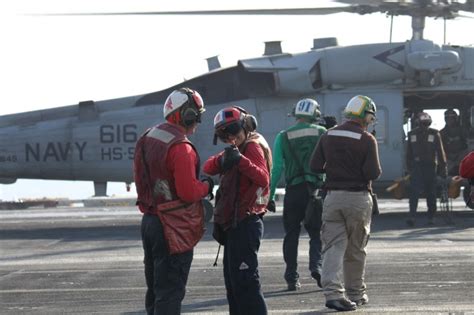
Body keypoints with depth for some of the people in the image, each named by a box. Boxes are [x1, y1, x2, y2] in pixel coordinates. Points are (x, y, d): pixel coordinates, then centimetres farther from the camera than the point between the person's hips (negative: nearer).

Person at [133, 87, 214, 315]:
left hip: (149, 220, 9)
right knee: (170, 292, -5)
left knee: (155, 288, 17)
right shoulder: (180, 148, -20)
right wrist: (206, 187, -4)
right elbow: (189, 192, -22)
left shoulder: (146, 139, 9)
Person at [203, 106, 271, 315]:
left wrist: (240, 160, -37)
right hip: (233, 225, 10)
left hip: (244, 224, -10)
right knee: (233, 281, 17)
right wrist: (222, 160, -14)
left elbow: (263, 179, -26)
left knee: (244, 281, -13)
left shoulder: (253, 147, -9)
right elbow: (208, 168, 7)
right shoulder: (239, 149, 19)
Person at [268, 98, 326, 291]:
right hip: (316, 189, 0)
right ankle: (316, 266, -14)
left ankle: (292, 277, 4)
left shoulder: (283, 137, 3)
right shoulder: (322, 133, 5)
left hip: (294, 190, 0)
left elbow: (276, 169, -1)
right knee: (316, 232, 8)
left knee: (291, 234, 8)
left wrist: (270, 195, 1)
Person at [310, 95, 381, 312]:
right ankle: (355, 292, 20)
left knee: (333, 246, -1)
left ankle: (332, 292, -15)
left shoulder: (328, 136, 4)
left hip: (333, 196, 3)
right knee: (356, 249, 10)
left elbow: (315, 166, 2)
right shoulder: (367, 140, -9)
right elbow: (373, 173, -15)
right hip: (358, 197, -3)